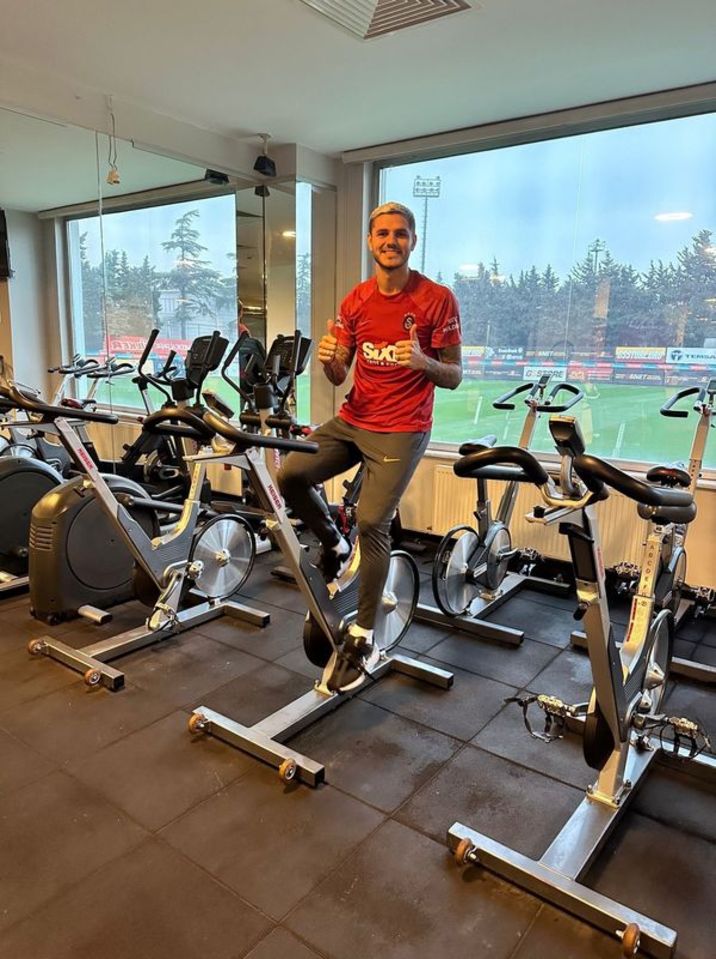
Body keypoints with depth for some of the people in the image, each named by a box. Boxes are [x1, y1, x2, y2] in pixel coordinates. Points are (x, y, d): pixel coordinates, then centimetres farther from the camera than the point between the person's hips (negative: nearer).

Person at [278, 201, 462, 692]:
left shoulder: (437, 299, -5)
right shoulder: (356, 300, 8)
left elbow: (453, 377, -4)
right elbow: (339, 376, 8)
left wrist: (423, 361, -26)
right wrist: (328, 359, -16)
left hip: (401, 431, -5)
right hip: (352, 420, 5)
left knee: (372, 523, -14)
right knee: (291, 475, -12)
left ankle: (363, 639, 1)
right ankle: (334, 545, 17)